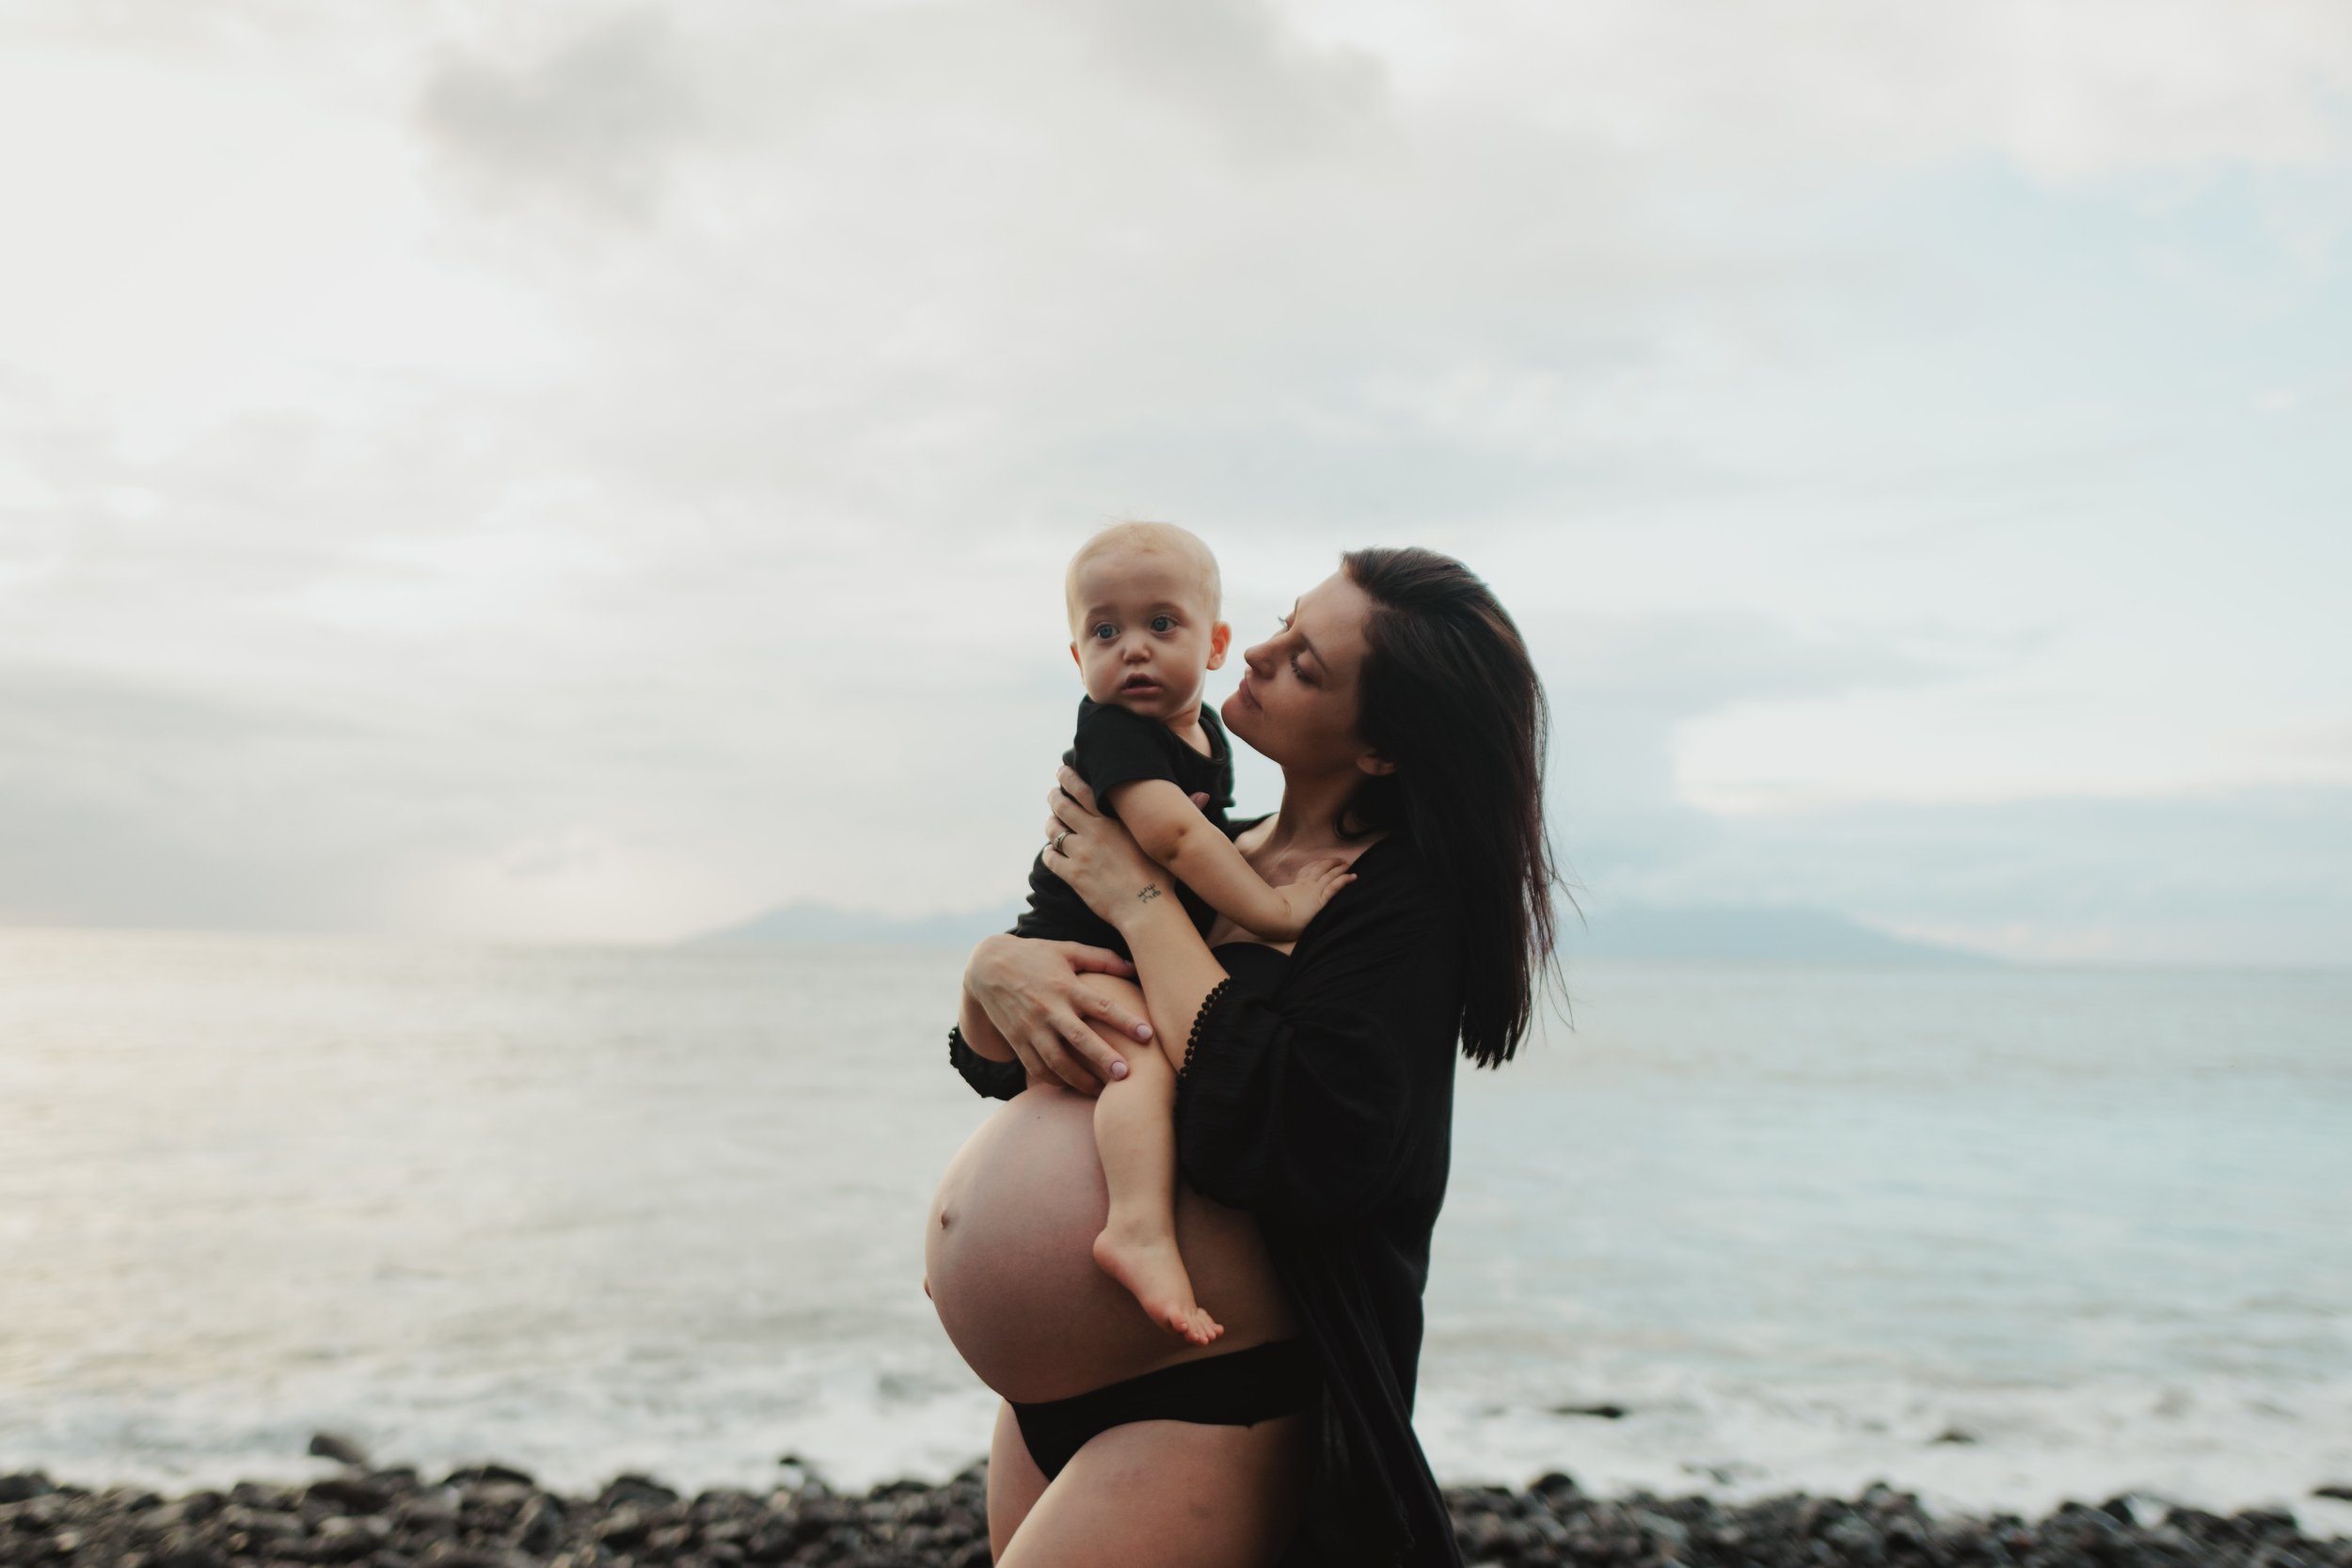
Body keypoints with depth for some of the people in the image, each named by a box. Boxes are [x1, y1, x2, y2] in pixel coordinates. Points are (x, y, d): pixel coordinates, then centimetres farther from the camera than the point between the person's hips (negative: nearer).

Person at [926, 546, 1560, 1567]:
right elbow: (994, 1065, 12)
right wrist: (992, 969, -12)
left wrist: (1140, 902, -19)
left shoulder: (1405, 900, -14)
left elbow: (1295, 1143, -30)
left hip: (1208, 1413, -7)